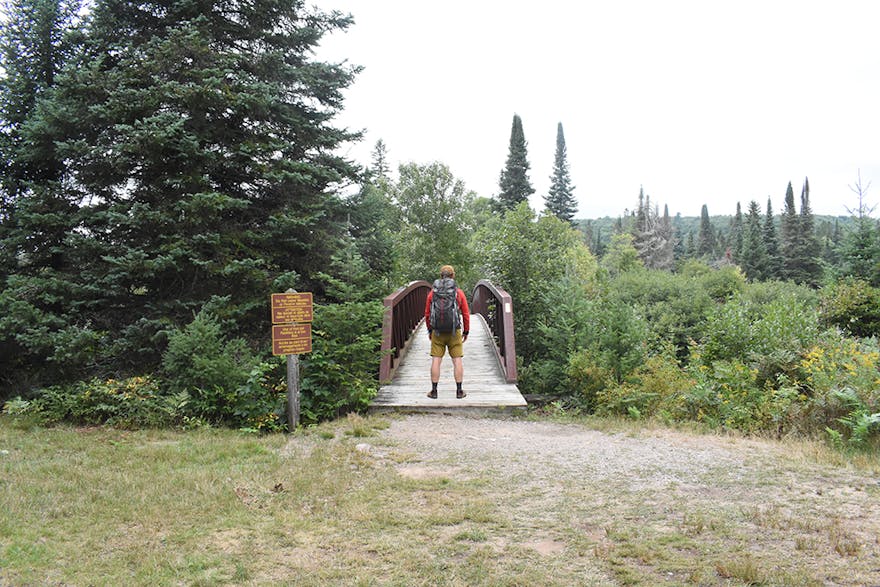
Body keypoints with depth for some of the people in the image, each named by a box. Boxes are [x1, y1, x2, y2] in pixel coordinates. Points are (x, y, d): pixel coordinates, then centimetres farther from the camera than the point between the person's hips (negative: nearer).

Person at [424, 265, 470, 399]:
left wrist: (429, 330, 17)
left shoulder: (432, 292, 1)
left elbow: (427, 313, 5)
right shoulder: (459, 292, -3)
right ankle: (459, 391, 6)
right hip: (454, 332, -1)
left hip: (437, 331, 1)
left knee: (436, 360, 4)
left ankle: (434, 391, 6)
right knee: (457, 360, 4)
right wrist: (466, 331, 10)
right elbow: (466, 314, 0)